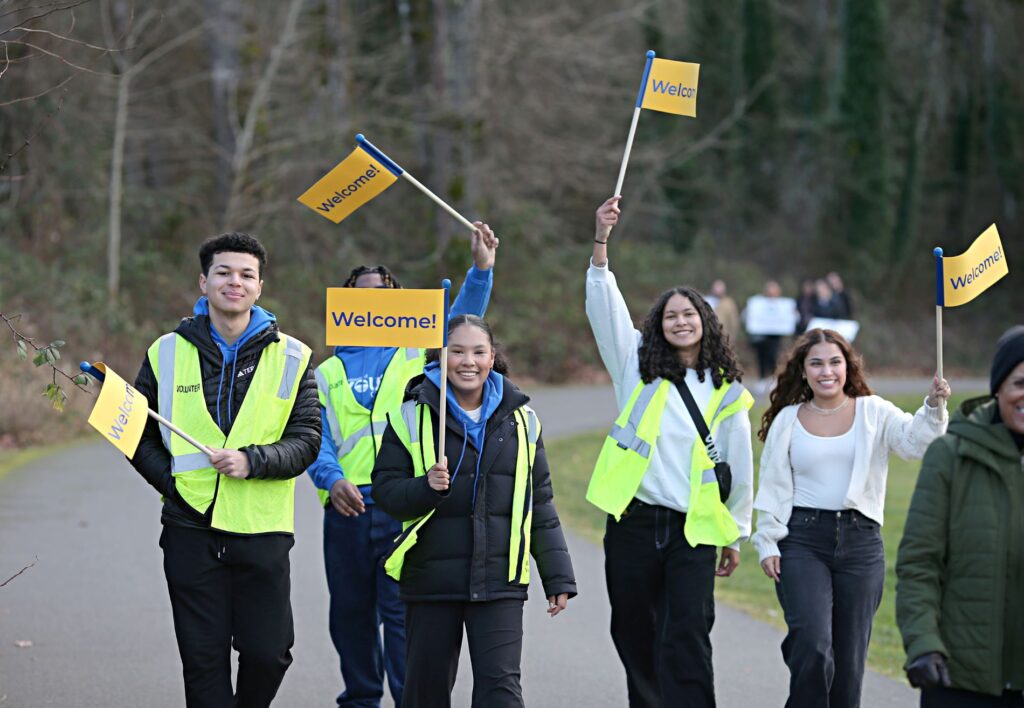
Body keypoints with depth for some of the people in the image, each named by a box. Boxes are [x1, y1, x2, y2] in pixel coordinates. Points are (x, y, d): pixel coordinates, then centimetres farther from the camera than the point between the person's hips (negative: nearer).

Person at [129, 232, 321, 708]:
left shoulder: (291, 357, 4)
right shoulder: (168, 352, 6)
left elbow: (306, 440, -1)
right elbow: (139, 433, 12)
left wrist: (252, 461, -18)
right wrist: (171, 481, -5)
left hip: (263, 529, -1)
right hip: (191, 529, 1)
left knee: (268, 653, -1)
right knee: (203, 659, 3)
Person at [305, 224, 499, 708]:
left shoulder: (417, 354, 10)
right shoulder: (327, 374, 14)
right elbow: (315, 440, 5)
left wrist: (481, 269, -20)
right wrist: (332, 478, -15)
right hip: (347, 510, 3)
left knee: (404, 613, -10)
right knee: (351, 615, 11)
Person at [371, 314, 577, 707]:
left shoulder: (520, 419, 9)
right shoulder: (413, 416, 1)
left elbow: (539, 504, 13)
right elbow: (385, 490, 1)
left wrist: (557, 577, 11)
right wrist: (426, 487, -19)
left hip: (499, 579, 0)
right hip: (431, 576, 0)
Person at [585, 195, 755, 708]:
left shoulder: (726, 392, 5)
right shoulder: (639, 370, 6)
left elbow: (739, 466, 11)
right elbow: (605, 309, -5)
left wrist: (735, 535, 12)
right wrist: (600, 243, -17)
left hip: (693, 530, -1)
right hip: (633, 522, 2)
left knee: (687, 640, -10)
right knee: (634, 636, 9)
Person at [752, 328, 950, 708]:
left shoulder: (874, 413, 6)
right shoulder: (787, 420, 8)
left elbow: (915, 441, -9)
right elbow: (773, 487, 9)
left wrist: (934, 407, -27)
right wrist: (767, 544, 3)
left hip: (860, 539, 1)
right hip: (803, 539, -1)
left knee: (849, 659, 4)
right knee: (813, 647, -18)